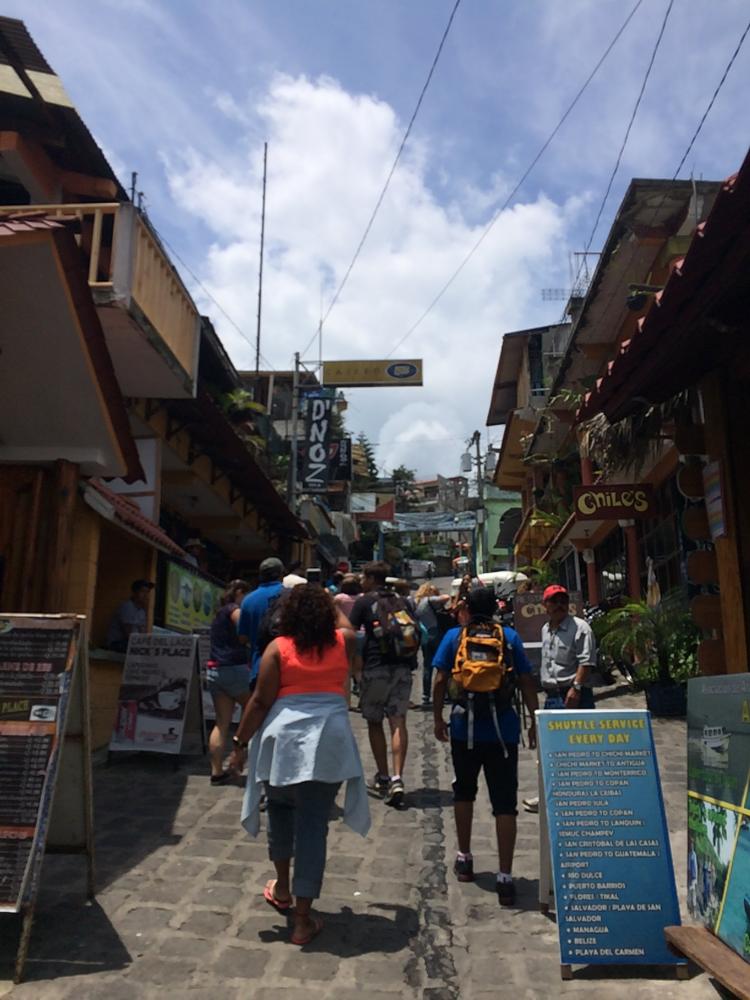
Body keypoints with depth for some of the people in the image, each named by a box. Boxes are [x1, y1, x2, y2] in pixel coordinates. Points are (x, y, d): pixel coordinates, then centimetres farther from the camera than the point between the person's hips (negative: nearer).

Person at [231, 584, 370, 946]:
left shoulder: (278, 648, -2)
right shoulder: (343, 642, 4)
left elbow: (261, 701, -4)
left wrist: (240, 741, 4)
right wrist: (337, 603, 43)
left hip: (283, 738, 0)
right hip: (328, 741, 0)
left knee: (281, 810, 24)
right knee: (314, 824, 4)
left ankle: (282, 888, 39)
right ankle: (302, 919, 9)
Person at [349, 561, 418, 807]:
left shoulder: (364, 602, 0)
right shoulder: (401, 601, 15)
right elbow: (416, 633, 18)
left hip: (376, 667, -4)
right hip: (403, 667, 4)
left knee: (374, 722, 12)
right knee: (398, 722, 0)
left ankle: (383, 777, 18)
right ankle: (397, 778, -13)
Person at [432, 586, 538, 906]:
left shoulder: (454, 637, -2)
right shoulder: (510, 637, -1)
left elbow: (440, 680, -4)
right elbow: (526, 682, -1)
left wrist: (438, 718, 6)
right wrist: (534, 720, 7)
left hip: (464, 728, 1)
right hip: (503, 730, -1)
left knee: (464, 792, 22)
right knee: (504, 803, 4)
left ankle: (464, 858, 33)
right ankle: (505, 877, 3)